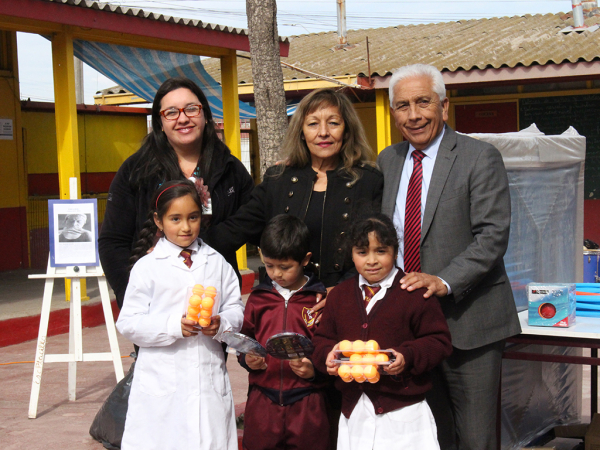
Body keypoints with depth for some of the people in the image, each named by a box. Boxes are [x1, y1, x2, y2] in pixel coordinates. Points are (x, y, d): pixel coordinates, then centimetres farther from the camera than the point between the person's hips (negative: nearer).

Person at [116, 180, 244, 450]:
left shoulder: (217, 263, 9)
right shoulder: (146, 268, -1)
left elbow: (236, 309, 10)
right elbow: (128, 323, -4)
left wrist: (221, 324, -13)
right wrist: (174, 326, -17)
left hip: (209, 377, 3)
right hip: (161, 383, -2)